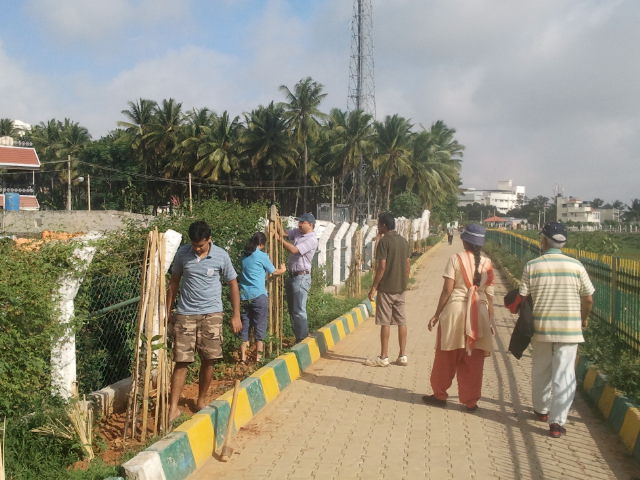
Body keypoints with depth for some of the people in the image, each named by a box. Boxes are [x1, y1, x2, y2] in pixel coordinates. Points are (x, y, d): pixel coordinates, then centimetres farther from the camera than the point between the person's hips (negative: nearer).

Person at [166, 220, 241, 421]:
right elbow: (174, 282, 10)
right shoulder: (182, 253, -1)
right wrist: (167, 311, 9)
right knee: (181, 361, -3)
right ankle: (173, 407, 2)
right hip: (185, 314, 0)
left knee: (208, 360, 5)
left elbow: (233, 284, 3)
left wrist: (236, 315, 1)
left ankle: (202, 400, 25)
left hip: (211, 314, 0)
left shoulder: (221, 256, -5)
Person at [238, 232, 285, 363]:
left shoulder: (244, 256, 9)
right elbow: (273, 272, 6)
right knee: (260, 327, 3)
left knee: (244, 326, 9)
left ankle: (243, 357, 10)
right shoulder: (262, 256, -6)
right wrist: (282, 269, 28)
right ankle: (258, 357, 5)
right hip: (259, 296, -5)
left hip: (244, 297, 5)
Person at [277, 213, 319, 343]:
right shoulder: (297, 232, 10)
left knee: (299, 311, -7)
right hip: (292, 276, 9)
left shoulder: (312, 239, -15)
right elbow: (283, 233, 15)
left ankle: (303, 340, -1)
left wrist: (279, 239, -18)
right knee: (292, 310, 15)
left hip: (301, 277, -9)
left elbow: (294, 250, -23)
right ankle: (298, 338, 24)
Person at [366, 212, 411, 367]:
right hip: (400, 288, 7)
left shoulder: (384, 241, -12)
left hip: (386, 288, -7)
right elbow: (408, 265, 12)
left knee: (385, 322, -1)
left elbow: (381, 267, -17)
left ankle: (384, 357, 4)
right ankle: (403, 356, 13)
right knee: (401, 321, 9)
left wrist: (373, 287, -11)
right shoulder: (404, 241, 10)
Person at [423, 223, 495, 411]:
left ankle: (440, 395, 22)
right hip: (479, 313, 3)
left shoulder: (456, 259, -6)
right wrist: (491, 321, 12)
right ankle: (471, 401, 16)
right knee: (473, 360, 10)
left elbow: (447, 290, -9)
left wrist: (437, 314, -2)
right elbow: (489, 295, 4)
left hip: (455, 309, -3)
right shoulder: (487, 263, 4)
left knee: (446, 357, 10)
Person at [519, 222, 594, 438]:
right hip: (569, 328, -1)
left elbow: (523, 298, -4)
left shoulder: (532, 266, -6)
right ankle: (557, 422, 2)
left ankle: (541, 410, 36)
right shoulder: (576, 266, -4)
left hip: (541, 327, 1)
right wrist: (584, 319, 20)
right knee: (564, 374, 3)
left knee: (540, 371, 18)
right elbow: (588, 299, 1)